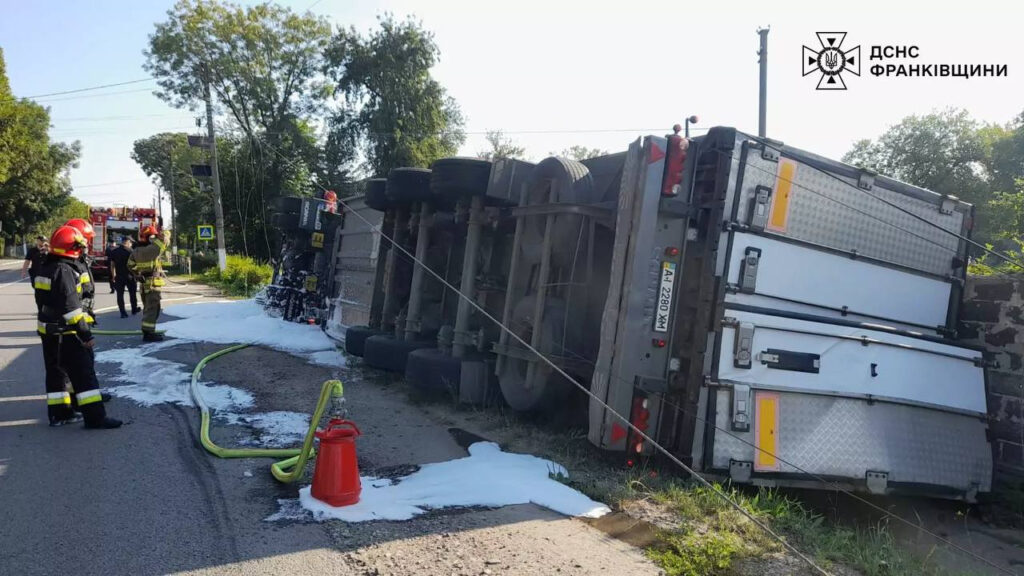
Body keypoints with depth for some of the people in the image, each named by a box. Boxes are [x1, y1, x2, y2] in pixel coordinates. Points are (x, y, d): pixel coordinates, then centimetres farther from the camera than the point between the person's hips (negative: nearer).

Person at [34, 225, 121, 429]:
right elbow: (70, 307, -24)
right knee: (83, 372, -7)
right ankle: (94, 416, -7)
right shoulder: (64, 271, -20)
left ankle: (58, 413, 24)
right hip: (65, 333, -10)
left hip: (48, 331, 10)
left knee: (56, 371, 16)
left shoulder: (45, 268, 11)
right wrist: (85, 334, -21)